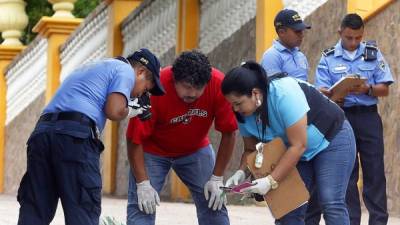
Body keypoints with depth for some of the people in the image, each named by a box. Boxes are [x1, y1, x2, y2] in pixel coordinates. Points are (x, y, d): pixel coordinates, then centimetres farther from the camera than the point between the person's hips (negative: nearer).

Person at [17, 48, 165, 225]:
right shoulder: (125, 70, 9)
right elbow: (113, 111, -5)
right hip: (75, 137, -8)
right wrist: (128, 112, 16)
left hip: (41, 131, 8)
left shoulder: (89, 68, 36)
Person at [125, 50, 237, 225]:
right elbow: (135, 139, -26)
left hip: (196, 149, 3)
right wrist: (143, 184, -27)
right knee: (142, 207, -14)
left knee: (214, 204, -2)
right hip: (153, 150, -3)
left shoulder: (218, 84, -26)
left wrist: (217, 178, -13)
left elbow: (228, 133, -15)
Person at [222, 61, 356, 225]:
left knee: (331, 204, -19)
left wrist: (271, 181, -35)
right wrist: (241, 172, -21)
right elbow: (251, 149, 1)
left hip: (332, 140, -7)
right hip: (299, 155, 7)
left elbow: (298, 145, -33)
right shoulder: (244, 114, -12)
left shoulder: (284, 94, -34)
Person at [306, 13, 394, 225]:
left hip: (368, 117, 0)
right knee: (346, 173, 2)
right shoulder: (328, 58, 5)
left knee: (374, 171, -2)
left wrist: (367, 89, -18)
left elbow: (384, 89, 3)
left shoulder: (373, 53, 6)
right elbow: (321, 91, -3)